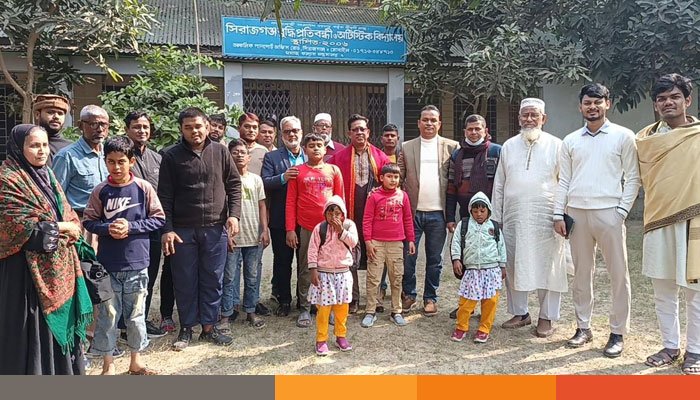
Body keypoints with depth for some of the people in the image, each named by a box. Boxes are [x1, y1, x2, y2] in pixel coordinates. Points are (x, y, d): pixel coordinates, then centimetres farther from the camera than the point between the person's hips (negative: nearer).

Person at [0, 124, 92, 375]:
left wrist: (72, 228, -6)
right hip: (27, 267, -8)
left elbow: (68, 214, 15)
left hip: (58, 267, 8)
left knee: (59, 323, 15)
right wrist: (61, 227, -11)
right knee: (33, 330, 1)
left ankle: (60, 369, 28)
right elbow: (21, 226, -21)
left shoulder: (46, 175, 13)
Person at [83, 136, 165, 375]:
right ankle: (108, 365, 25)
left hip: (137, 263, 0)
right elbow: (89, 221, 3)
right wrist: (108, 228, -16)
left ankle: (136, 361, 28)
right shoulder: (101, 191, -2)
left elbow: (158, 219, -3)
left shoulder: (143, 188, -5)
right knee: (107, 315, 8)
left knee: (136, 314, 11)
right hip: (107, 264, 1)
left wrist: (131, 227, -14)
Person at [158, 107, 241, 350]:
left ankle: (209, 327, 22)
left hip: (216, 228, 1)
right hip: (183, 230, -1)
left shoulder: (221, 152, 4)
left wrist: (233, 214, -4)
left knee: (213, 280, 8)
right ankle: (186, 328, 23)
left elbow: (234, 184, 7)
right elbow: (165, 196, -1)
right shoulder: (172, 156, 0)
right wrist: (167, 228, -7)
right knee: (185, 281, 8)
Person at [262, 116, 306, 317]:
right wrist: (283, 177, -24)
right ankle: (283, 300, 22)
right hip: (281, 220, -2)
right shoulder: (272, 157, 1)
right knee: (282, 261, 8)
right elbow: (264, 184, -10)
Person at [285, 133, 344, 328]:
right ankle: (305, 309, 17)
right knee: (305, 269, 7)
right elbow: (290, 202, 2)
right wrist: (290, 229, -3)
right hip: (305, 228, -1)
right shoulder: (298, 172, 4)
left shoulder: (334, 170, 7)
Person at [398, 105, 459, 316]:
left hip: (438, 213, 0)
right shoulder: (406, 147, 6)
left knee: (434, 259, 10)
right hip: (412, 212, 1)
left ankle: (430, 298, 24)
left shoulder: (451, 147, 4)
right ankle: (408, 295, 24)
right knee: (408, 257, 6)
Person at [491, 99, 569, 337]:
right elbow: (499, 185, 13)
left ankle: (546, 317, 16)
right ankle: (519, 313, 23)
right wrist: (496, 217, 9)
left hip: (546, 218, -3)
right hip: (514, 217, 3)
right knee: (513, 266, 7)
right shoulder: (509, 146, 11)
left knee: (547, 266, 2)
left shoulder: (555, 145, 3)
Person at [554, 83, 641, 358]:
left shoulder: (623, 136, 3)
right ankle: (583, 327, 20)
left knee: (618, 275, 1)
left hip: (608, 213, -3)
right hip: (576, 213, 3)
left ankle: (618, 332, 13)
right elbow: (564, 181, 9)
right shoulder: (570, 141, 10)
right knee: (581, 273, 9)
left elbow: (632, 178, 1)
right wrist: (558, 215, 4)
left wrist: (622, 211, -7)